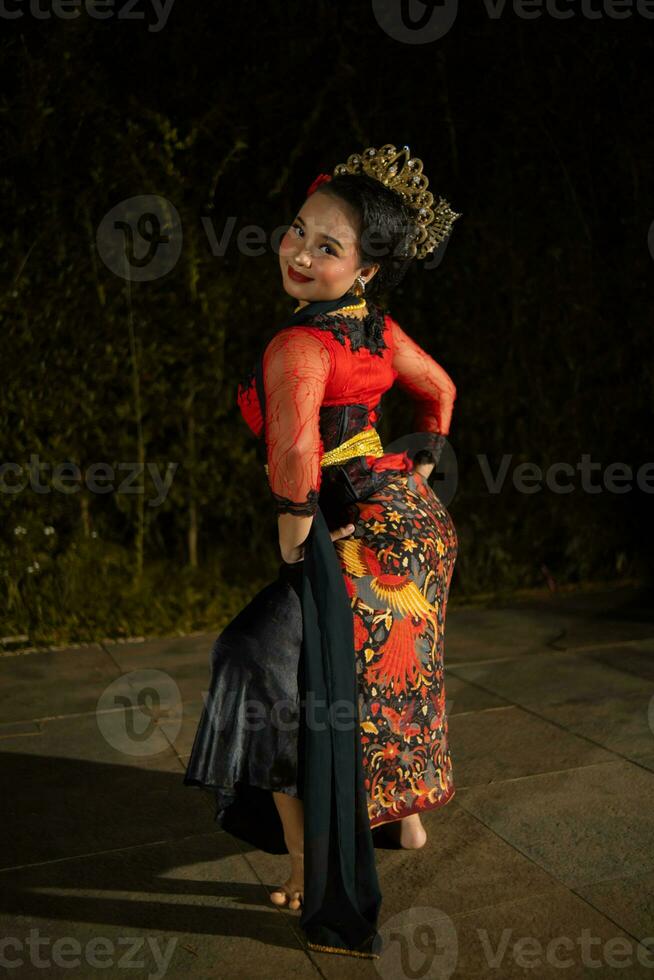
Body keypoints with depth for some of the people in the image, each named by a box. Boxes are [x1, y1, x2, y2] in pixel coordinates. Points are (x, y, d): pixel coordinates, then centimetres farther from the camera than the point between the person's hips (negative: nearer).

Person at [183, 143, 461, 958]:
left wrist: (292, 548, -22)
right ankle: (409, 816, 49)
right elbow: (439, 389, 17)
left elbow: (294, 452, -39)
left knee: (272, 681, 4)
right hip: (415, 524, 9)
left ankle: (315, 880, 16)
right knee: (394, 678, 27)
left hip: (357, 541, -9)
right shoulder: (378, 327, 1)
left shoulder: (298, 344, -23)